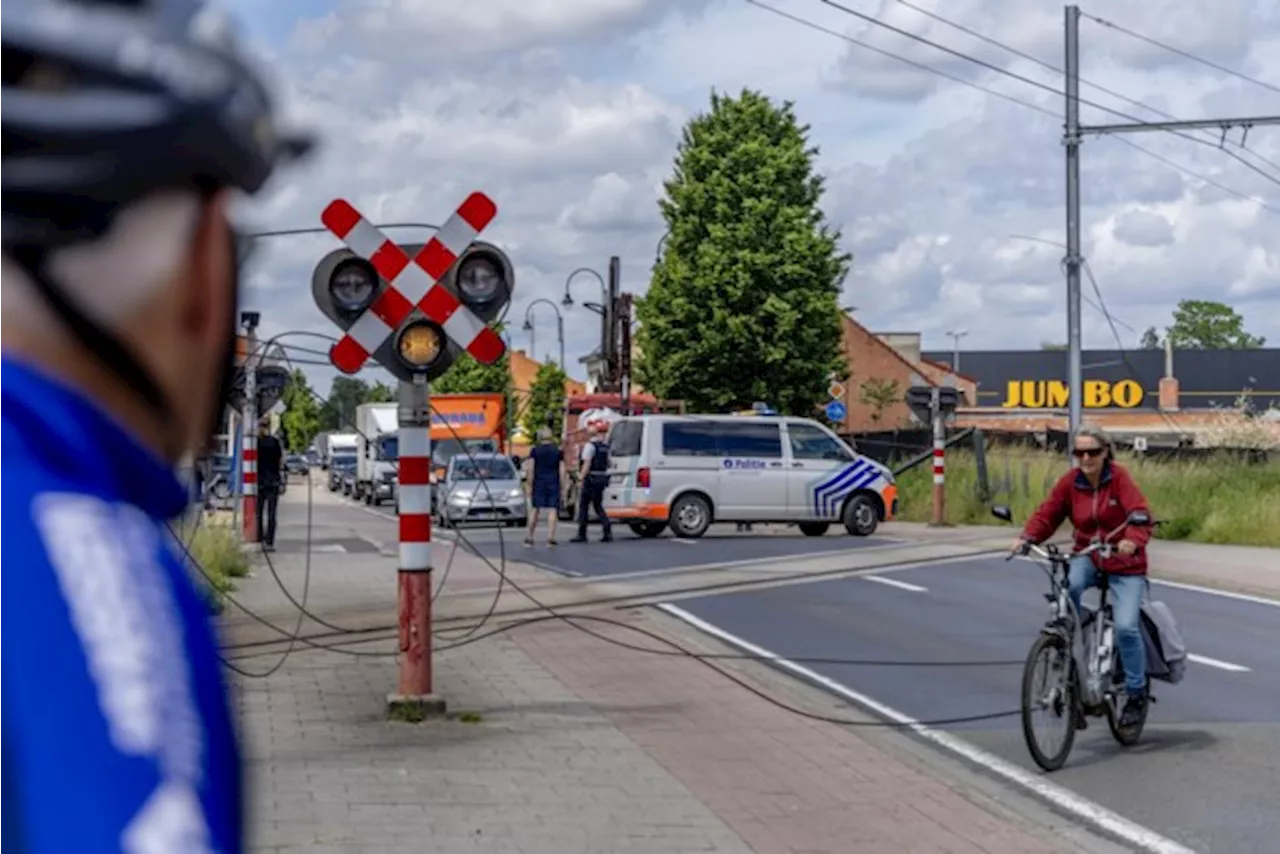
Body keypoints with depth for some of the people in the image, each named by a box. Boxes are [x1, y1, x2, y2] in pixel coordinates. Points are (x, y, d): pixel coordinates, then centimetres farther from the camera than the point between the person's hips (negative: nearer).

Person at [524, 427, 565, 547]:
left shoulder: (535, 450, 1)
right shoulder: (558, 450, 6)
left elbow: (531, 469, -4)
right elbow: (562, 470, 3)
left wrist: (530, 486, -1)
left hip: (539, 483, 0)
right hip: (554, 483, 0)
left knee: (535, 509, 8)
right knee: (552, 510, -2)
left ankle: (530, 538, 12)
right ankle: (550, 538, -11)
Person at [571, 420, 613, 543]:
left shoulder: (590, 445, -13)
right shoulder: (605, 445, 10)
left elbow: (587, 464, -19)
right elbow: (607, 463, 15)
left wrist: (581, 477, -16)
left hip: (591, 478, -7)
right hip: (602, 478, 7)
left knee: (583, 507, 1)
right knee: (598, 506, 14)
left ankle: (582, 534, 2)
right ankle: (608, 532, 2)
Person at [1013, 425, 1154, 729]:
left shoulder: (1119, 477, -13)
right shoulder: (1070, 482, -4)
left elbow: (1140, 513, -24)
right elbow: (1047, 514, -5)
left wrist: (1133, 540, -44)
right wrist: (1027, 537, -25)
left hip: (1124, 562, -2)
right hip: (1088, 557, 3)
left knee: (1126, 626, -15)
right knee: (1070, 585, -32)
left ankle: (1136, 695, 4)